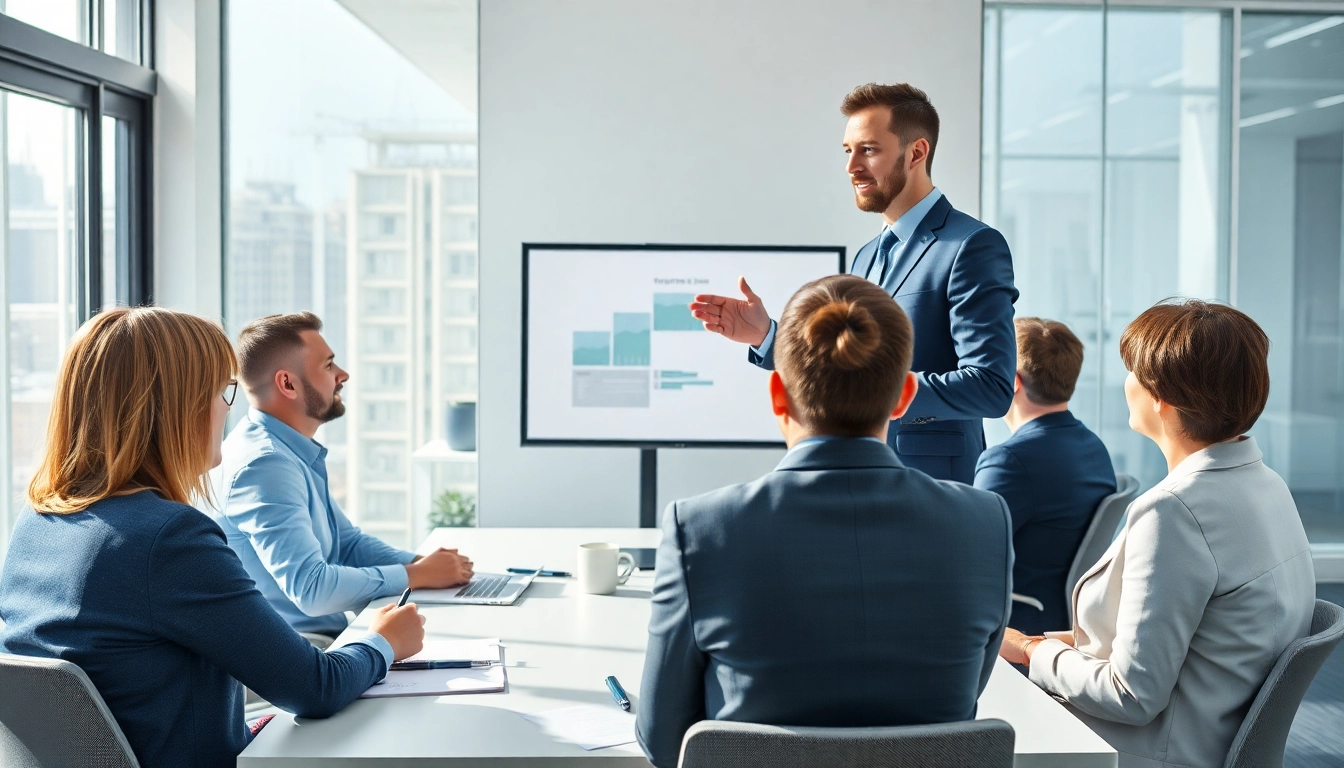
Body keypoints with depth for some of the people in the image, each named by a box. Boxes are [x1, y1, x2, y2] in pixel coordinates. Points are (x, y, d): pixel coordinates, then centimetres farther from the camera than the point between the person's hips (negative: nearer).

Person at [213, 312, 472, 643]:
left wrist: (419, 563, 0)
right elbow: (310, 587, -27)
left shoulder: (292, 452, 11)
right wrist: (417, 575, -17)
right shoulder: (265, 463, -20)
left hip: (331, 633, 9)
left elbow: (348, 542, 17)